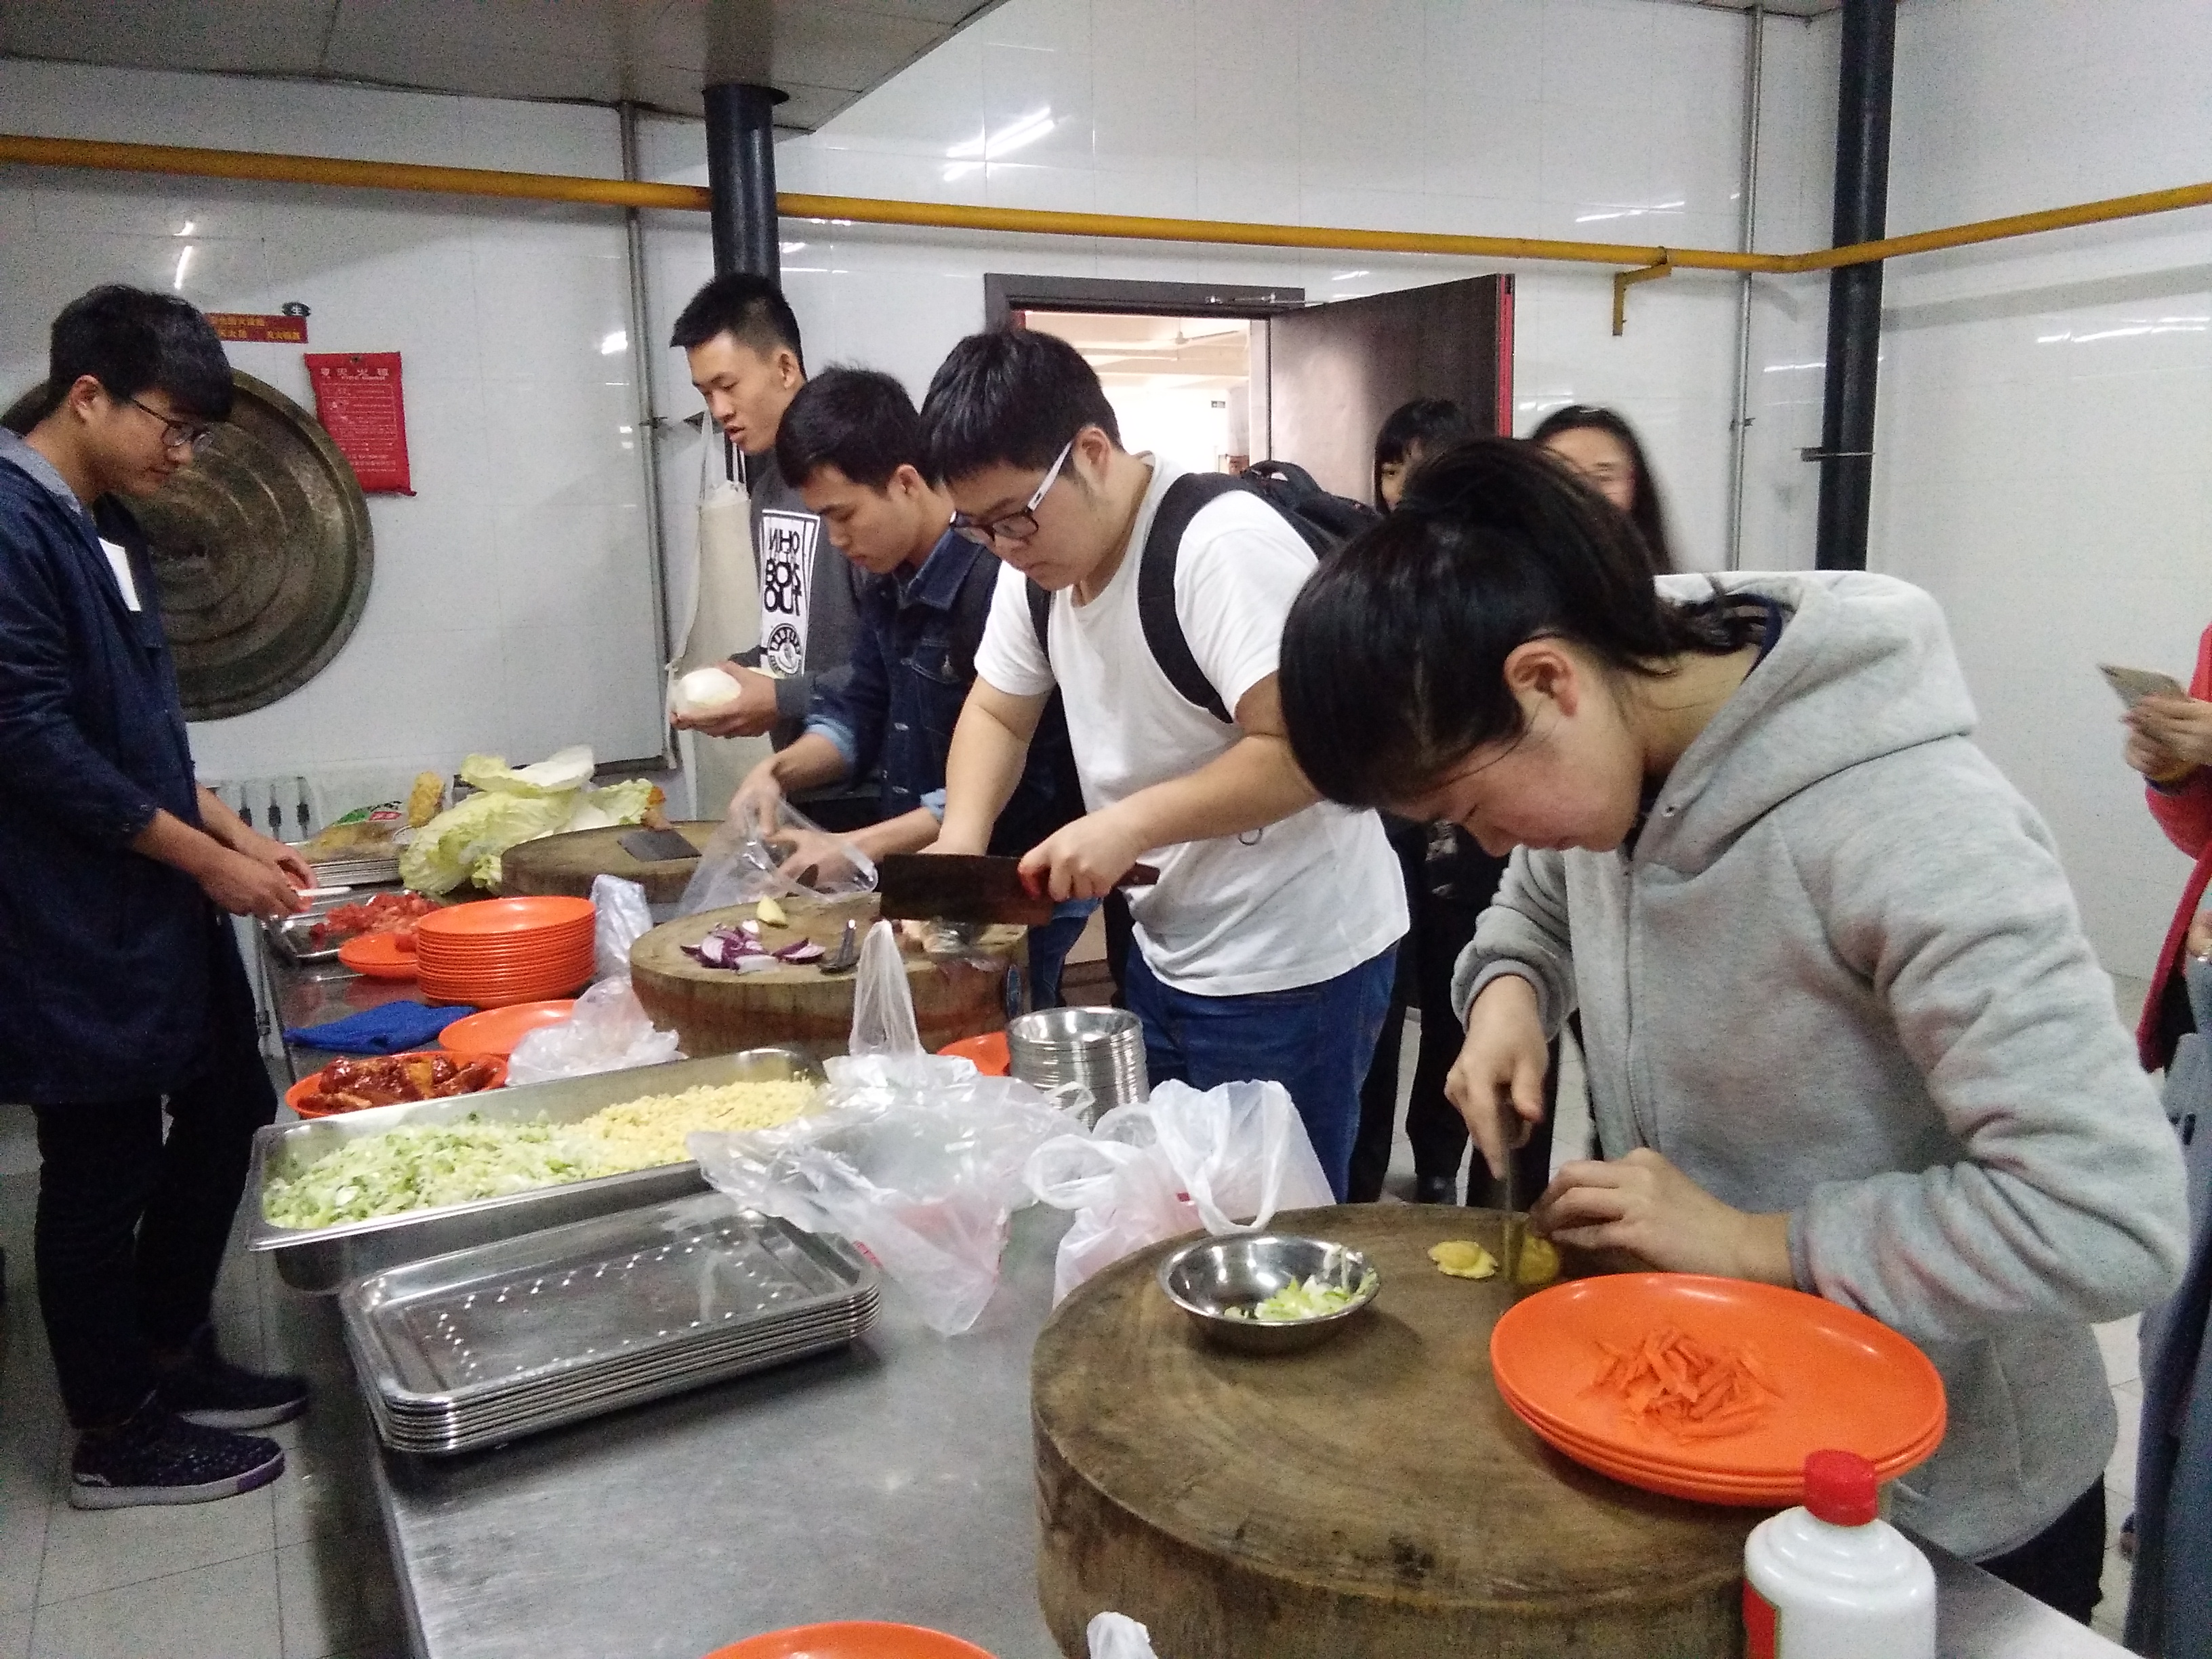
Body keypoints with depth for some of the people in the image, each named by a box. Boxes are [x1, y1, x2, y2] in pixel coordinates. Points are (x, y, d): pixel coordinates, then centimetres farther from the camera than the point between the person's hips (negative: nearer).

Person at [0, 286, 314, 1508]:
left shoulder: (105, 526, 12)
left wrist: (232, 831, 11)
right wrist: (206, 856, -17)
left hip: (158, 904, 9)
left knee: (222, 1112, 15)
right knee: (102, 1169, 3)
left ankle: (172, 1357, 33)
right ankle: (115, 1433, 20)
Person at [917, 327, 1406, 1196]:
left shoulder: (1221, 543, -23)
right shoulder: (1039, 556, 3)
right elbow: (996, 714, 12)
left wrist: (1129, 823, -27)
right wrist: (961, 840, -4)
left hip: (1290, 971, -8)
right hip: (1166, 957, 8)